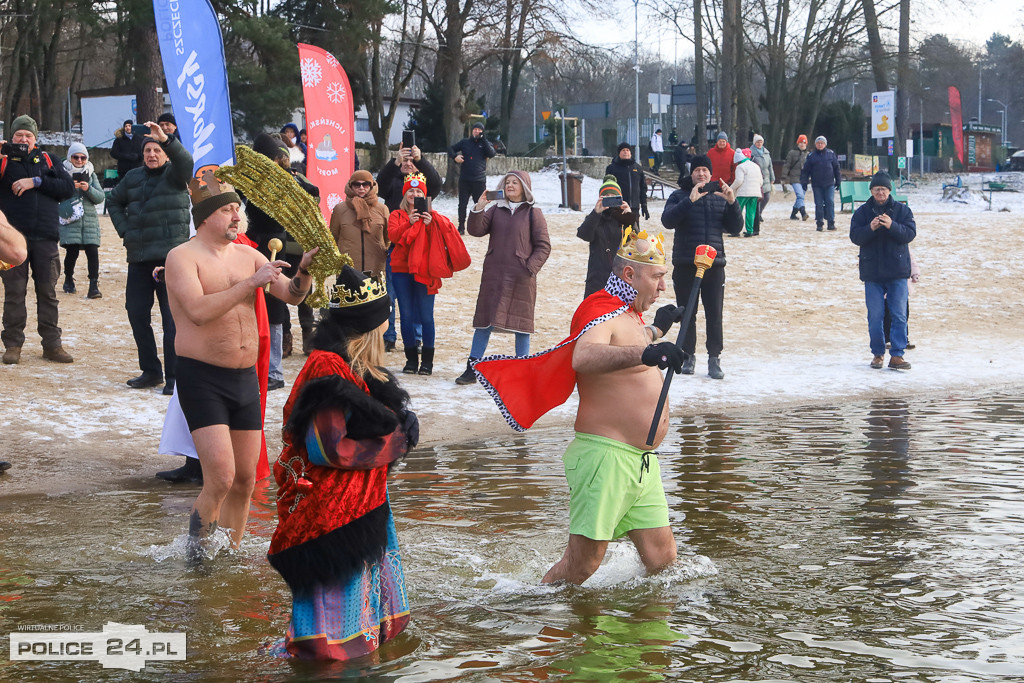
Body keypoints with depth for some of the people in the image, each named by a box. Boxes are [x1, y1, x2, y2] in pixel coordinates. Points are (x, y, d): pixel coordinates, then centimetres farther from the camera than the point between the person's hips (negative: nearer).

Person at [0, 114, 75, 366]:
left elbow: (68, 187, 2)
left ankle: (52, 345, 10)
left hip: (45, 237, 2)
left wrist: (36, 182, -9)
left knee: (48, 292, 5)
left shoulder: (47, 160, 14)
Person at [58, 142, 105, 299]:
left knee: (92, 251, -10)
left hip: (89, 220, 2)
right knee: (72, 251, -6)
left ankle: (94, 286, -11)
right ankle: (68, 280, 19)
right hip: (70, 221, -2)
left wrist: (88, 189, -10)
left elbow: (100, 197, 7)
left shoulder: (91, 175, 14)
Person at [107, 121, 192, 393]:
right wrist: (125, 231, 14)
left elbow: (185, 161, -22)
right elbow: (115, 201, 29)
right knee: (136, 313, 7)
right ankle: (151, 371, 20)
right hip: (138, 258, 6)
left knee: (172, 318, -7)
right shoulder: (133, 177, 14)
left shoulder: (174, 174, 0)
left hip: (170, 257, -6)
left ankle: (174, 376, -3)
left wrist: (166, 139, -39)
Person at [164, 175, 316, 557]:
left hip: (246, 379, 6)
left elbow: (291, 295, 5)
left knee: (245, 479, 8)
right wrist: (251, 283, -24)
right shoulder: (182, 257, -7)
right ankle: (195, 553, 6)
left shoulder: (247, 255, 11)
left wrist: (303, 273, -16)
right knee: (221, 477, -14)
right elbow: (199, 311, -23)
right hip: (202, 379, -6)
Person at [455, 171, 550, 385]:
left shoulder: (533, 214, 2)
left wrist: (530, 268, -13)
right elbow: (476, 230, -1)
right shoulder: (495, 210, 10)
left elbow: (544, 246, -1)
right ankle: (472, 369, 7)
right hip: (493, 276, 3)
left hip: (520, 279, -3)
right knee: (484, 321, 4)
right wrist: (478, 208, -15)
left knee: (521, 323, 2)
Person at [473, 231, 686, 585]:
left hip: (642, 462, 9)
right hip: (605, 454, -9)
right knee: (581, 565, -10)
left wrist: (655, 330, 49)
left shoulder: (630, 314, 19)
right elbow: (584, 358, -37)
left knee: (662, 560, 6)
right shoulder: (601, 311, -12)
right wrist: (644, 353, -51)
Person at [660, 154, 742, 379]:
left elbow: (735, 228, 6)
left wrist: (732, 203, -9)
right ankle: (688, 356, 16)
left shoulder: (719, 198, 13)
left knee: (714, 314, -3)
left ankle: (714, 360, 2)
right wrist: (690, 201, -21)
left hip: (714, 264, 1)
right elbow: (667, 221, -12)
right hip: (685, 265, -1)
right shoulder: (679, 196, 6)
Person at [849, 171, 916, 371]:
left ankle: (897, 355, 1)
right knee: (875, 317, 3)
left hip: (897, 272, 0)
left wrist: (892, 226, -23)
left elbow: (910, 233, -6)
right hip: (872, 272, 0)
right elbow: (855, 237, -4)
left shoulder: (902, 210, 3)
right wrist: (870, 228, -22)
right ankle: (877, 353, 16)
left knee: (899, 315, -2)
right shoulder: (862, 212, 4)